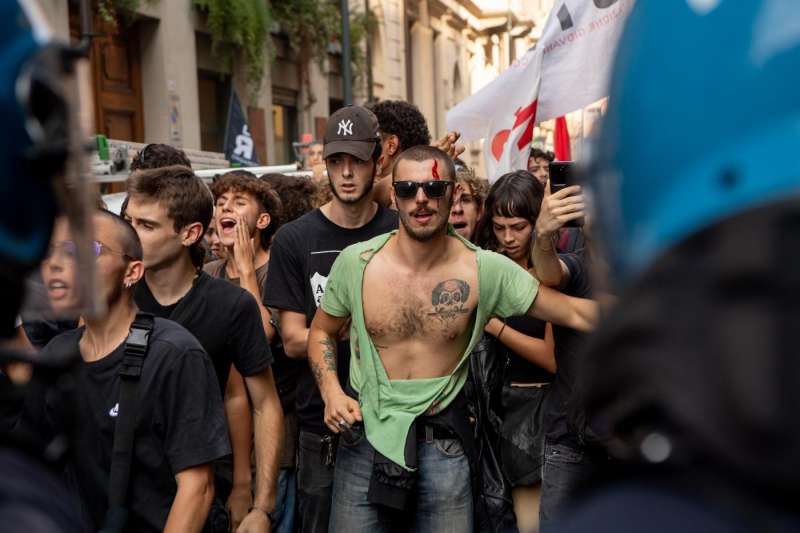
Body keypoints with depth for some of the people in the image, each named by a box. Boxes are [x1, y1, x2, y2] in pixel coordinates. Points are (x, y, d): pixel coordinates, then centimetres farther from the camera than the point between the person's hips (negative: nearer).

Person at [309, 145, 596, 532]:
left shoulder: (487, 270, -10)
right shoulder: (355, 262, -6)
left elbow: (575, 313, -6)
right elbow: (322, 332, 10)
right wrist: (331, 391, -6)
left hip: (443, 444, 0)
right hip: (365, 434, 1)